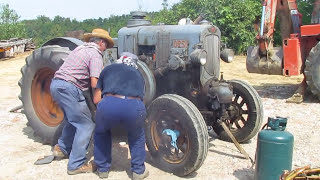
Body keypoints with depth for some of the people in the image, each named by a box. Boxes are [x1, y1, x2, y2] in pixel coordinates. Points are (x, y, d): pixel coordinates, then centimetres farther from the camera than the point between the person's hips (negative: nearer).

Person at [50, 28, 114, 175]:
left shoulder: (80, 48, 20)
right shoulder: (95, 54, -7)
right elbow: (95, 84, -16)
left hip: (56, 84, 10)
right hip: (68, 88, -9)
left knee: (74, 119, 26)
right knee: (86, 125, -2)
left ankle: (62, 148, 35)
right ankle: (76, 165, 0)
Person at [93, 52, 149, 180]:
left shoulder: (109, 69, 29)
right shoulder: (138, 75, 34)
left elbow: (96, 99, 27)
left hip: (108, 105, -1)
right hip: (135, 106, 1)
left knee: (101, 132, 34)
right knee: (137, 135, 35)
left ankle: (102, 169, 38)